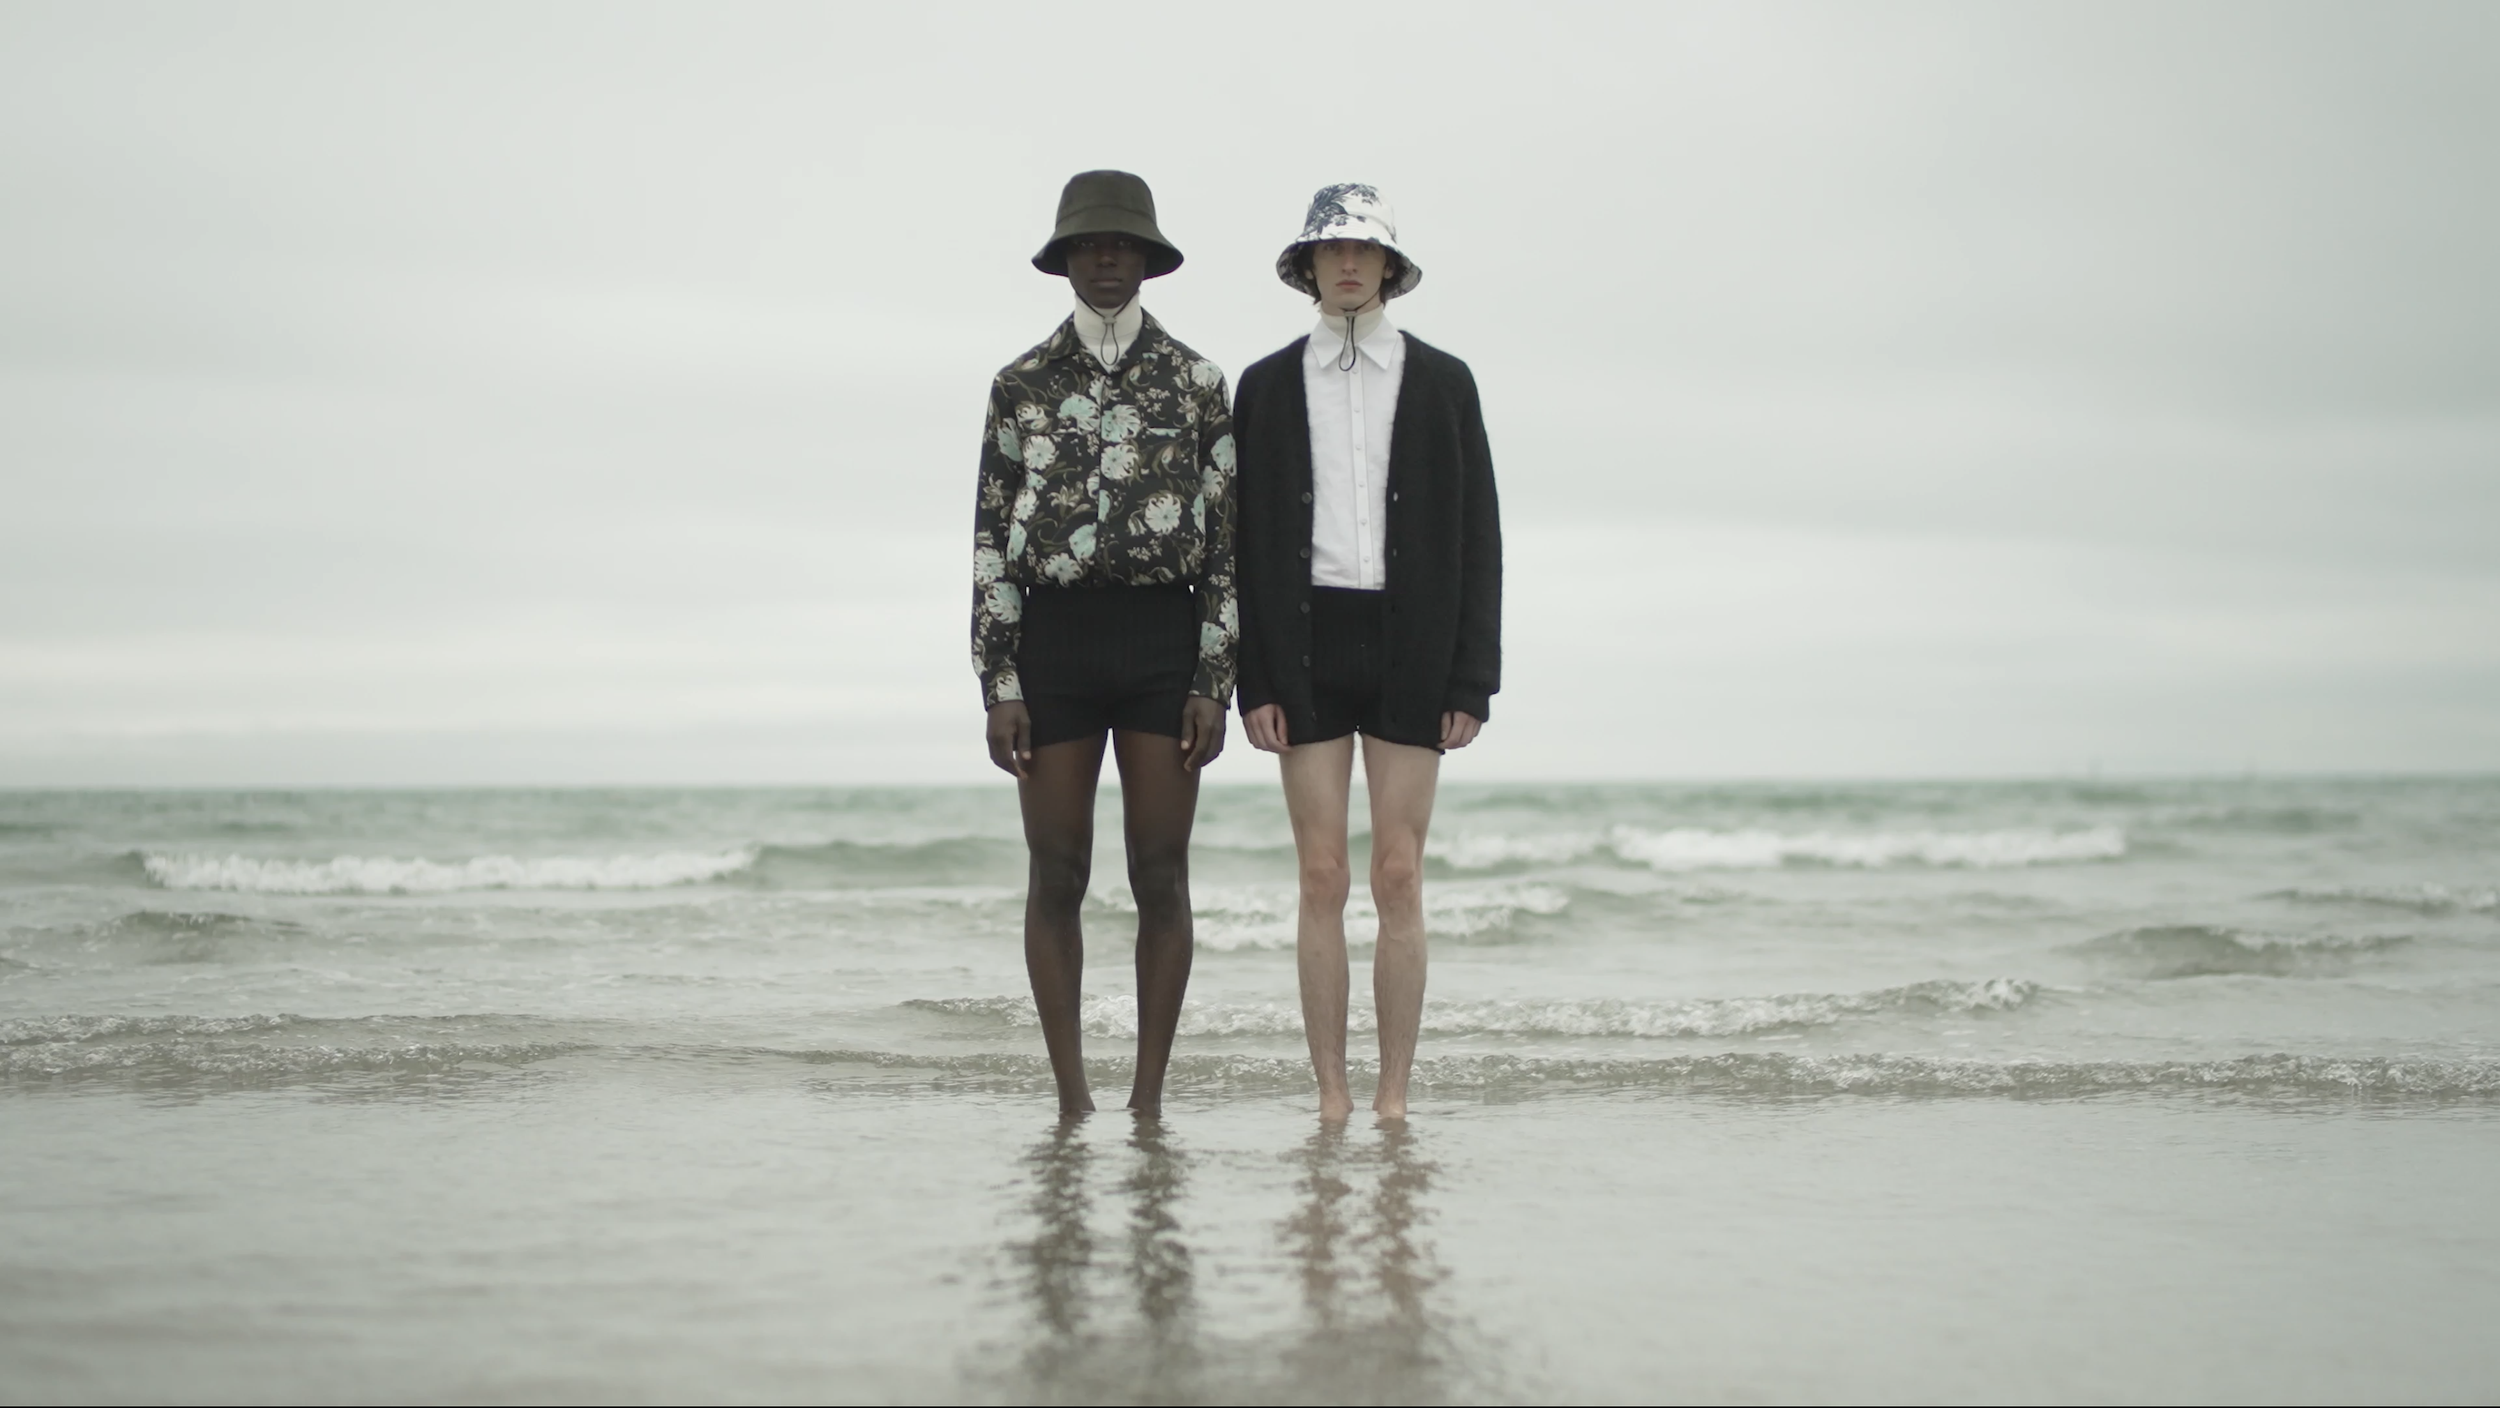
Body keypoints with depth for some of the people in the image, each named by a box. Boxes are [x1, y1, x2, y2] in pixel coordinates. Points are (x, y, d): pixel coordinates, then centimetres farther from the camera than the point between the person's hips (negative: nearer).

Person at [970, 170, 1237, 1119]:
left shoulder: (1197, 383, 6)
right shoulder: (1021, 385, 6)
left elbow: (1227, 539, 3)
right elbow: (991, 543, 4)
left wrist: (1215, 685, -5)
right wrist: (999, 690, -5)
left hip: (1165, 644, 0)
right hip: (1053, 641, 0)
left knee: (1161, 879, 0)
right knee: (1057, 879, 2)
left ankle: (1149, 1098, 9)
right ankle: (1072, 1100, 11)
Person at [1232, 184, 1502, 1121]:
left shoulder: (1442, 382, 6)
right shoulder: (1266, 385, 7)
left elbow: (1477, 536, 4)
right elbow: (1246, 539, 5)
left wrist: (1473, 680, -4)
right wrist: (1253, 681, -4)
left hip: (1409, 647, 0)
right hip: (1307, 647, 1)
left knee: (1399, 879, -2)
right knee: (1322, 879, 0)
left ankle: (1394, 1098, 5)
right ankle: (1332, 1097, 7)